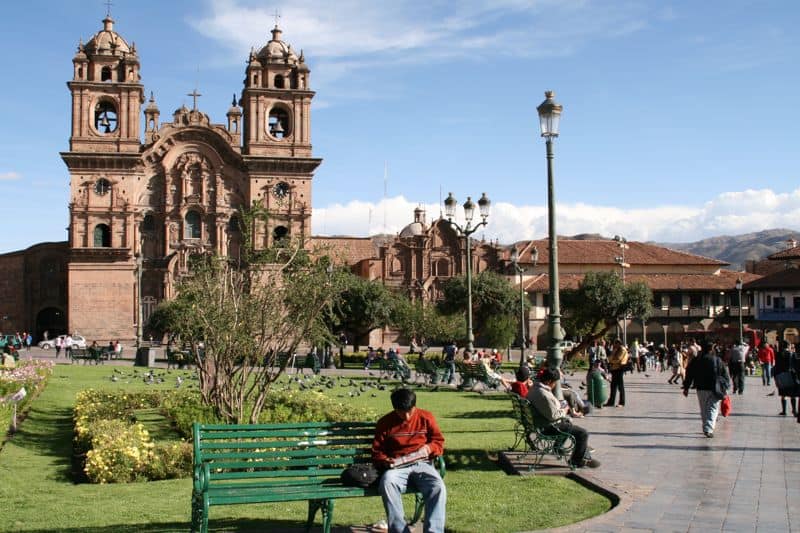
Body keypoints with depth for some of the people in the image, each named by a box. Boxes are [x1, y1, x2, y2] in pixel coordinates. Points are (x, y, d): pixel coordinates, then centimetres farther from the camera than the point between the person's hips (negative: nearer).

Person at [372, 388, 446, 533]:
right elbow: (377, 452, 11)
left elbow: (439, 442, 12)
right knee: (387, 482, -37)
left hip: (421, 464, 1)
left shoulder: (426, 417, 9)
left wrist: (429, 448, -10)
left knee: (438, 487, -34)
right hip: (397, 467, 0)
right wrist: (385, 461, -11)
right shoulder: (385, 423, 7)